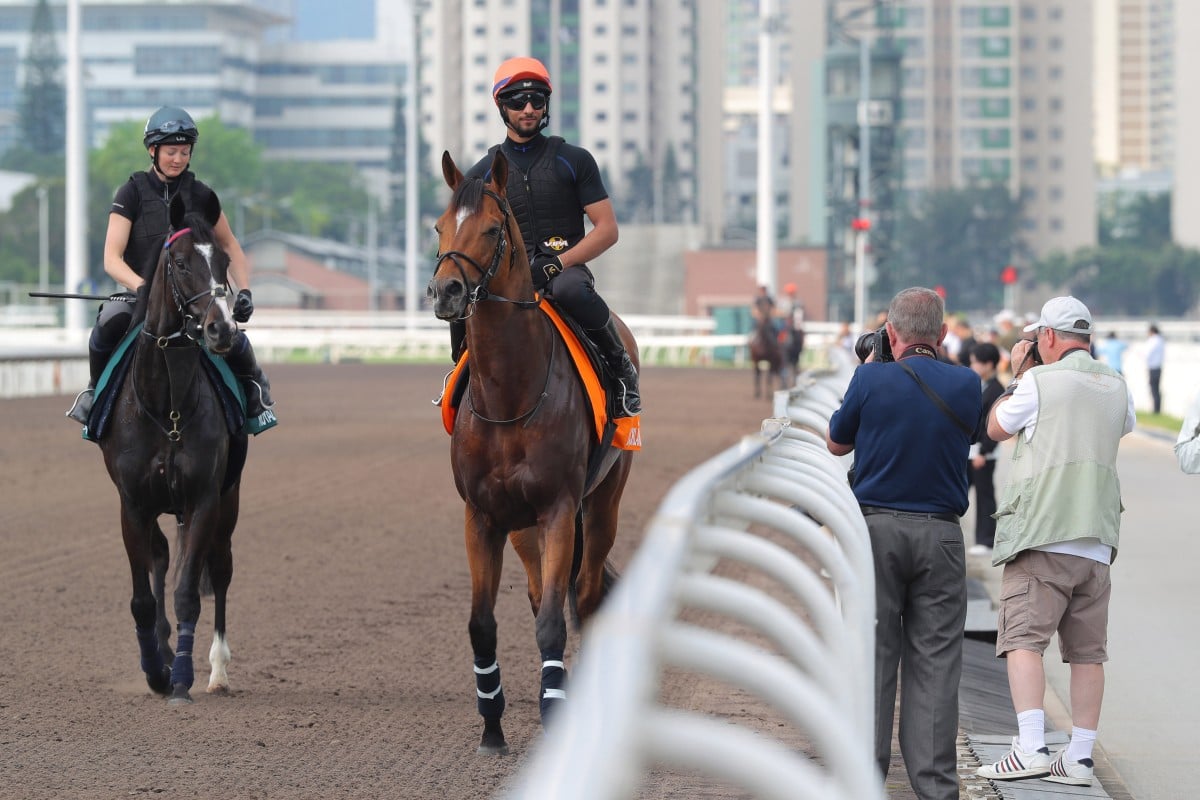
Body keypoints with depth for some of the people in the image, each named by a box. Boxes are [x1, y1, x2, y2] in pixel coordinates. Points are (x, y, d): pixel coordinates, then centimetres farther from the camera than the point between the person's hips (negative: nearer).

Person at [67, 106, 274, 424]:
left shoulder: (201, 196, 3)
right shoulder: (133, 193, -4)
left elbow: (229, 246, 17)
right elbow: (111, 259, -12)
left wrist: (244, 290, 1)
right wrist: (141, 287, -30)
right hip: (139, 293, -2)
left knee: (233, 342, -27)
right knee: (108, 325, -36)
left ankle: (253, 384, 10)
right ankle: (98, 388, -6)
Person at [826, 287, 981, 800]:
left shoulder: (872, 380, -6)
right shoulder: (965, 385, 0)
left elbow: (836, 444, 9)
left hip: (876, 530, -1)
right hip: (941, 534, 1)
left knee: (873, 656, 3)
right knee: (934, 663, 3)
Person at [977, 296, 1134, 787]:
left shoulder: (1038, 382, -3)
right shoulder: (1117, 387, 13)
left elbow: (996, 429, 13)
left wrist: (1017, 375, 25)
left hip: (1042, 538, -5)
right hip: (1097, 542, 6)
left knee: (1023, 640, -9)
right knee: (1087, 652, 7)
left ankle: (1031, 748, -22)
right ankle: (1080, 756, 8)